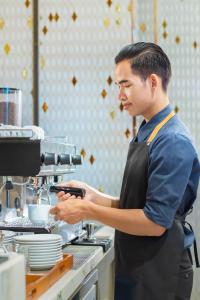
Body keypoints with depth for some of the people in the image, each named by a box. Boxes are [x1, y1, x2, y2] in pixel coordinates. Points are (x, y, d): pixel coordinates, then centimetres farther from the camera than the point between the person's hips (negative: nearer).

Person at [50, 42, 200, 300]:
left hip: (159, 278, -8)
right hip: (134, 269, 8)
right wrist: (94, 197, -2)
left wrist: (88, 210, -17)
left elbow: (155, 222, -22)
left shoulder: (174, 142, -19)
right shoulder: (145, 134, 8)